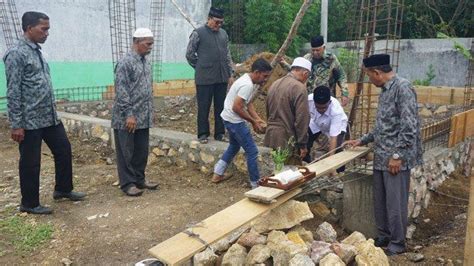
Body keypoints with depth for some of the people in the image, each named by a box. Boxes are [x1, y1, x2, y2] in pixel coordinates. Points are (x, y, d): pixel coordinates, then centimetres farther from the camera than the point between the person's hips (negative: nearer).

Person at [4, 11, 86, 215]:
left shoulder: (37, 52, 13)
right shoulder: (16, 54, -13)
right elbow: (13, 92, -16)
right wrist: (16, 124, -18)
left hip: (50, 117, 8)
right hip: (30, 121, -8)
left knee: (64, 150, 15)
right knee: (30, 162, 4)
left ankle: (63, 189, 32)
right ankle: (29, 204, 19)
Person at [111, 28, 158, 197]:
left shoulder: (146, 62, 12)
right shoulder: (125, 62, -14)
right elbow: (121, 91, -18)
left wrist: (149, 113, 18)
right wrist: (129, 114, -20)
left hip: (143, 118, 8)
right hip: (127, 118, -8)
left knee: (142, 151, 14)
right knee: (126, 152, 3)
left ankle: (139, 179, 26)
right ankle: (128, 183, 12)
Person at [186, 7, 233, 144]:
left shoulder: (223, 34, 10)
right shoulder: (198, 33, -6)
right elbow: (189, 54, 0)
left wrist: (230, 74, 13)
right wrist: (200, 68, 5)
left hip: (222, 78, 5)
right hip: (204, 78, -5)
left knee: (221, 107, 9)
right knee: (204, 107, 2)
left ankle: (220, 133, 19)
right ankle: (203, 134, 12)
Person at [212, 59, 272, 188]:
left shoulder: (252, 82, 6)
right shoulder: (247, 85, -26)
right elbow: (236, 107, -27)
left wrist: (258, 119, 3)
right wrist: (253, 122, -17)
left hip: (231, 119, 11)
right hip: (234, 120, -11)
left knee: (234, 146, 27)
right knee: (252, 151, -3)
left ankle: (217, 174, 34)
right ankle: (256, 183, 8)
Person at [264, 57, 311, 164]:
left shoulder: (275, 84, 9)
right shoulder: (299, 88, -15)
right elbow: (302, 118, -18)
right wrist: (303, 144, -11)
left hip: (272, 136, 8)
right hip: (288, 138, -8)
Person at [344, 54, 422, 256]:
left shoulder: (403, 87, -15)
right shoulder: (385, 90, 14)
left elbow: (409, 126, -20)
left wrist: (397, 155, -20)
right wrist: (362, 141, 23)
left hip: (396, 158, -9)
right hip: (381, 157, 9)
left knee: (395, 203, 2)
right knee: (380, 201, 16)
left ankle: (398, 243, 17)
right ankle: (384, 237, 30)